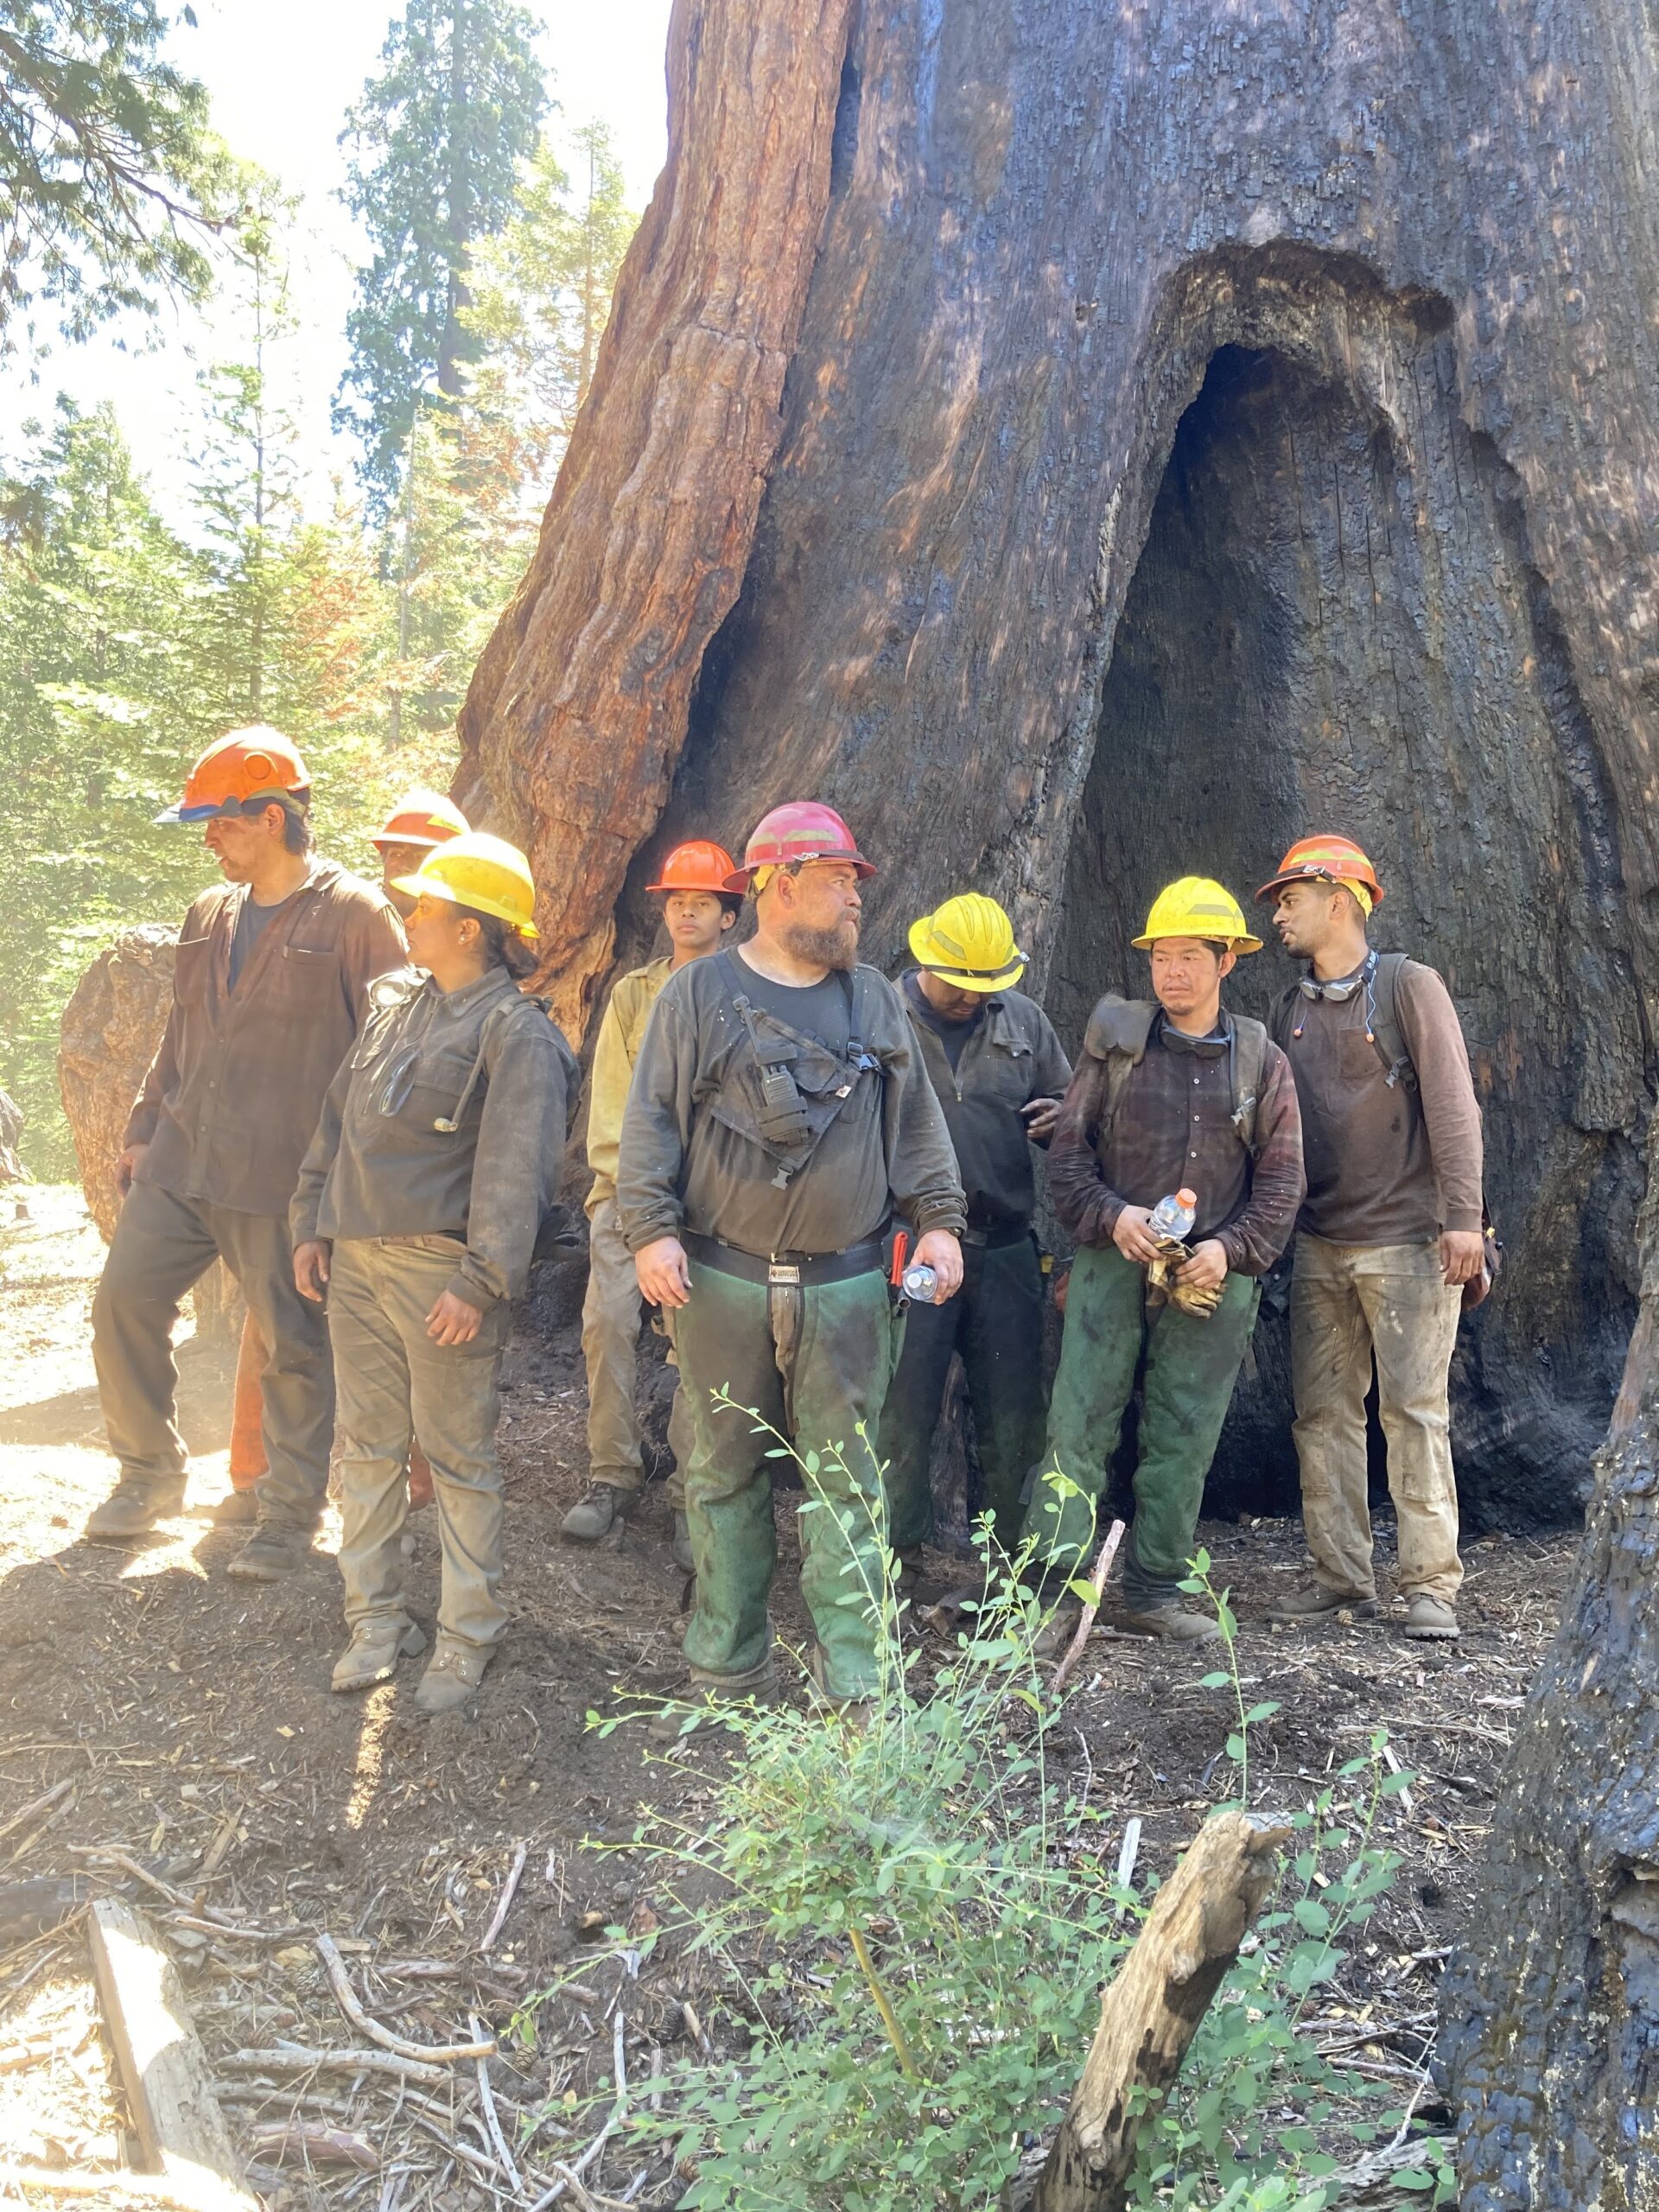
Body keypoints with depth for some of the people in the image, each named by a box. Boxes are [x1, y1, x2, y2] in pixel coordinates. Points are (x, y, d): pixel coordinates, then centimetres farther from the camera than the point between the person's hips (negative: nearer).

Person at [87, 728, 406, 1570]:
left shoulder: (354, 915, -9)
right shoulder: (209, 916, 12)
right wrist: (145, 1129, 18)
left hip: (284, 1177, -7)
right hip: (179, 1161, 7)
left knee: (292, 1345, 3)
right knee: (122, 1304, 8)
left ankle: (290, 1513, 19)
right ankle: (151, 1472, 28)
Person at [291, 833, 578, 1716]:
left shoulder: (515, 1032, -12)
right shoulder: (395, 1003, 12)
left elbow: (515, 1171, -17)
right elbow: (338, 1119, 17)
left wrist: (480, 1282, -21)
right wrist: (312, 1224, 13)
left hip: (439, 1269, -7)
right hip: (356, 1258, 8)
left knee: (459, 1455, 3)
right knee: (365, 1444, 13)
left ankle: (466, 1637, 17)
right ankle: (374, 1619, 27)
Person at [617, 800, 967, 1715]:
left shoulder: (874, 999, 12)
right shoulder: (699, 994, 2)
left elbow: (916, 1123, 14)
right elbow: (652, 1122, -1)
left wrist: (938, 1220, 4)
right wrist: (651, 1229, -12)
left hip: (845, 1287, 2)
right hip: (721, 1281, -1)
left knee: (846, 1476, 3)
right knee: (725, 1470, 9)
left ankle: (853, 1679, 11)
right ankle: (725, 1658, 23)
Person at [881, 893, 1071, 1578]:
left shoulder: (1023, 1020, 9)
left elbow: (1066, 1104, 18)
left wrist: (1058, 1117, -6)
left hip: (1004, 1250, 4)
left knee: (1014, 1414, 11)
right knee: (903, 1412, 5)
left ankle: (1022, 1554, 25)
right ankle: (898, 1557, 19)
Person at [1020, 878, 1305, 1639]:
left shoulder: (1261, 1061, 7)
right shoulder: (1115, 1043, 5)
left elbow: (1281, 1179, 5)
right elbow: (1068, 1152, 3)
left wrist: (1231, 1247, -10)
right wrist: (1111, 1214, -14)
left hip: (1212, 1278, 1)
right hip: (1114, 1263, -1)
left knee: (1184, 1441, 7)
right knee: (1079, 1425, -4)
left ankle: (1154, 1589, 19)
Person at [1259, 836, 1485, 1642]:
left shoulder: (1409, 986, -3)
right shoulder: (1290, 1009, 13)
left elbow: (1452, 1106, -9)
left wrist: (1463, 1218, -16)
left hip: (1407, 1242, -6)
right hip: (1320, 1246, 6)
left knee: (1414, 1410, -5)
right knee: (1323, 1412, 6)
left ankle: (1431, 1584, 3)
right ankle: (1340, 1574, 14)